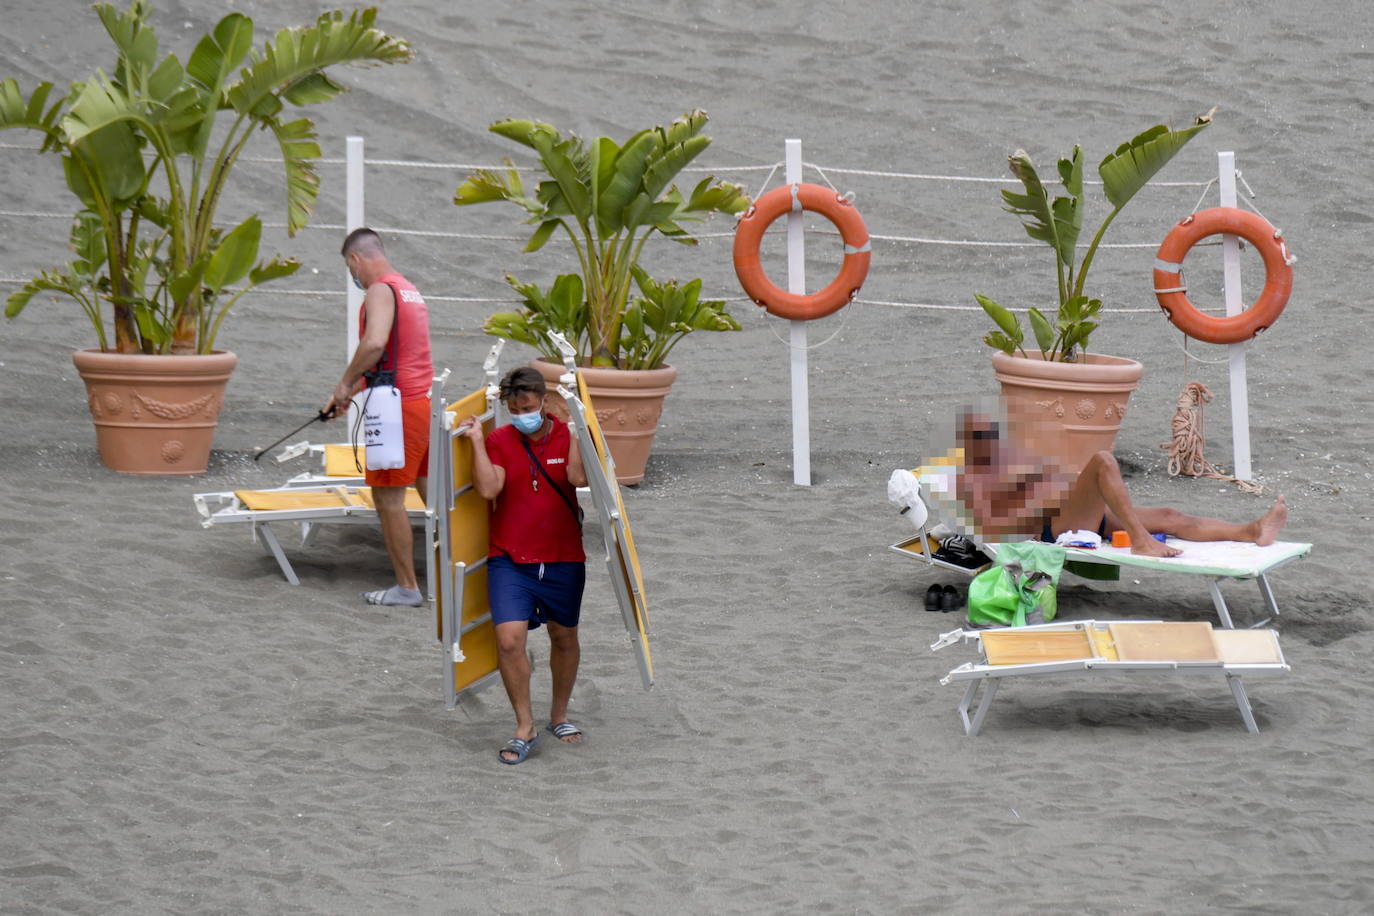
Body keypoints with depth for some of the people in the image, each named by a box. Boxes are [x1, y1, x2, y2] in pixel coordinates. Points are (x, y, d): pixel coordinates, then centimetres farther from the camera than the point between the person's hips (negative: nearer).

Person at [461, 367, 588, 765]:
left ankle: (559, 715, 35)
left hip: (563, 559, 1)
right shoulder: (498, 441, 1)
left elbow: (578, 478, -17)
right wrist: (477, 440, -12)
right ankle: (524, 728, -3)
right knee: (509, 639, -15)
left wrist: (575, 429, -17)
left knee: (564, 637, 13)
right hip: (510, 560, -1)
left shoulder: (567, 436, 1)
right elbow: (488, 489, -13)